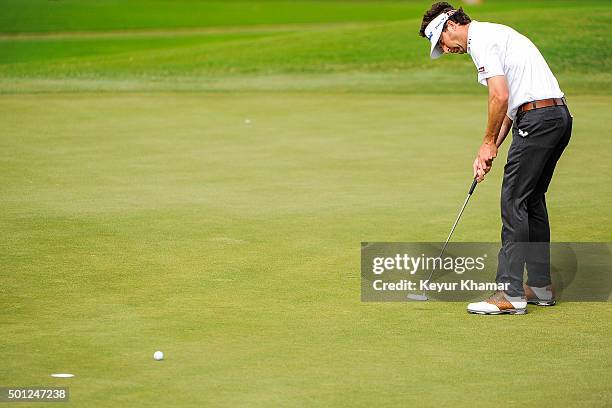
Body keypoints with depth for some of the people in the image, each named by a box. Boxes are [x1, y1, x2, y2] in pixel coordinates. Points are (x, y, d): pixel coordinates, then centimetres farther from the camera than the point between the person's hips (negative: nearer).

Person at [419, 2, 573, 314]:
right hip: (559, 115, 10)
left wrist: (489, 143, -6)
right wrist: (491, 149, 17)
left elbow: (500, 96, -18)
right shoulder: (492, 36, 24)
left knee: (514, 203, -8)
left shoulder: (481, 40, -8)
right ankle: (540, 286, 21)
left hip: (537, 119, -10)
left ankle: (510, 293, -9)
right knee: (532, 200, 17)